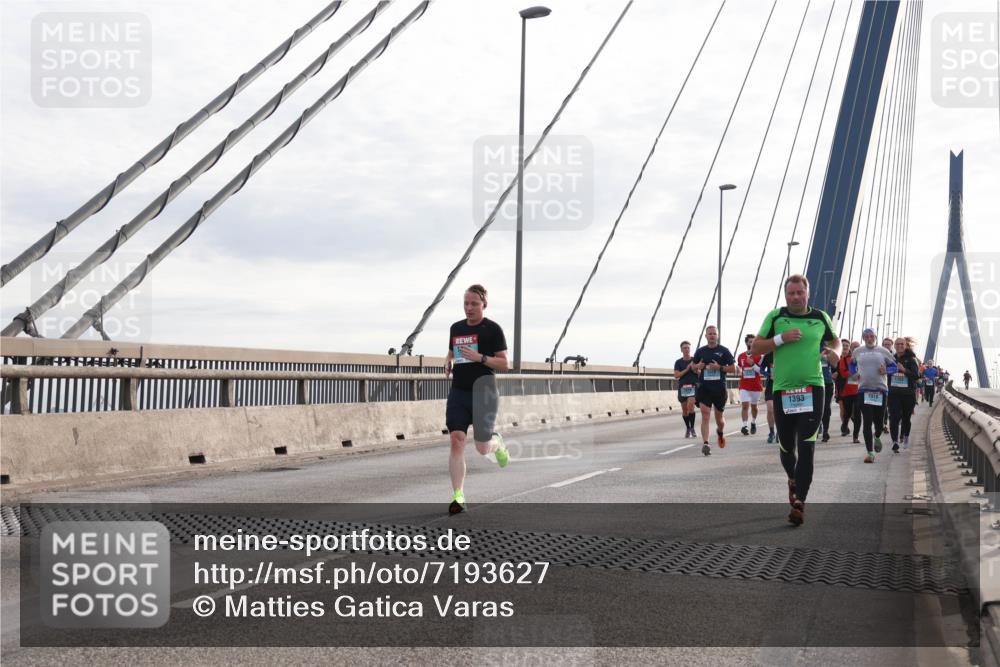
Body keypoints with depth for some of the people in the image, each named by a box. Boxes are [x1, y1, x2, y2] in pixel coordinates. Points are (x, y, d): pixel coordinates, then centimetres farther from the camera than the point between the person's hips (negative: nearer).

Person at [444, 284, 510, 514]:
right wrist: (447, 365, 5)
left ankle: (497, 443, 40)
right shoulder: (456, 328, 13)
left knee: (483, 448, 2)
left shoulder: (493, 329, -3)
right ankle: (458, 496, -10)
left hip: (483, 391, -4)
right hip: (458, 391, 4)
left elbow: (505, 364, -4)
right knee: (456, 441, -11)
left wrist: (480, 358, -18)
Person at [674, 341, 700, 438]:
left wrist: (695, 368, -11)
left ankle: (692, 428, -11)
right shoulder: (678, 362, 6)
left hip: (693, 386, -2)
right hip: (682, 387, 2)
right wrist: (687, 369, -11)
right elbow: (676, 375, -3)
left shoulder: (695, 360, 5)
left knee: (690, 406, -21)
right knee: (684, 410, 7)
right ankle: (687, 428, 23)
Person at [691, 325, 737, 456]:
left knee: (719, 416, 14)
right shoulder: (700, 351, 7)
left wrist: (720, 367, -15)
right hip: (704, 388, 0)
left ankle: (721, 432, 47)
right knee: (705, 415, -13)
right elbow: (694, 367, 19)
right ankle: (705, 443, -18)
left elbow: (733, 368, -1)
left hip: (720, 388, 0)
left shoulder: (724, 350, 0)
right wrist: (698, 366, -4)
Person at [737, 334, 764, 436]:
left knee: (754, 405, 13)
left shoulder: (759, 356, -4)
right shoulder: (740, 356, 8)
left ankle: (753, 423, 35)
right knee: (744, 405, -12)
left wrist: (753, 364, -21)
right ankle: (745, 426, -17)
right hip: (744, 386, 1)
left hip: (756, 385, -1)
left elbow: (762, 371, -9)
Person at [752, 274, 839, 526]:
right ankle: (793, 480, 43)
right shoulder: (775, 316, 3)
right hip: (783, 390, 1)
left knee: (806, 447, -11)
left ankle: (799, 503, -11)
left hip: (812, 388, -1)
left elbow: (834, 340, 24)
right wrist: (781, 338, -15)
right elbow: (755, 348, 0)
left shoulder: (821, 317, 6)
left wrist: (835, 352, 1)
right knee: (786, 446, 10)